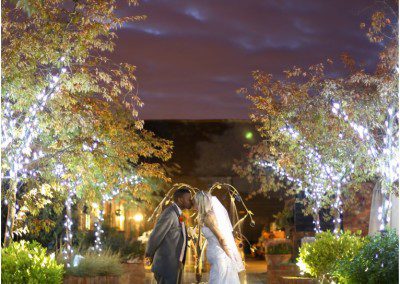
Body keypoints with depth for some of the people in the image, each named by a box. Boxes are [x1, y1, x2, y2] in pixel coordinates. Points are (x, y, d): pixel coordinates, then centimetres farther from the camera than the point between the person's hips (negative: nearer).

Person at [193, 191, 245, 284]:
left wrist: (230, 258, -12)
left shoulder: (208, 216, -12)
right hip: (218, 257, 9)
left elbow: (221, 238, -15)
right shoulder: (211, 214, 15)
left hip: (220, 258, -9)